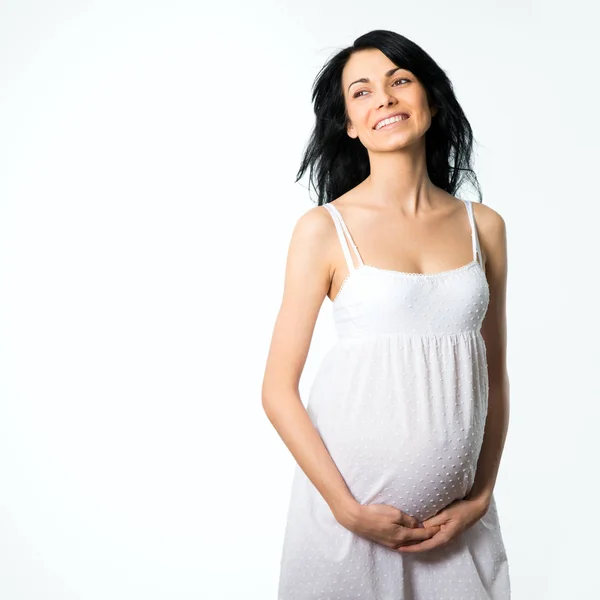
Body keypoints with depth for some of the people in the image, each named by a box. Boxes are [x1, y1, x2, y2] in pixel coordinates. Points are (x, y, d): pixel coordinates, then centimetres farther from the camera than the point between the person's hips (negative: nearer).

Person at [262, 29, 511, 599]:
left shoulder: (484, 227, 3)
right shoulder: (325, 228, -7)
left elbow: (494, 378, 9)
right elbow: (278, 390, -7)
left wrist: (481, 496, 2)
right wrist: (348, 509, -11)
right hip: (350, 511, -3)